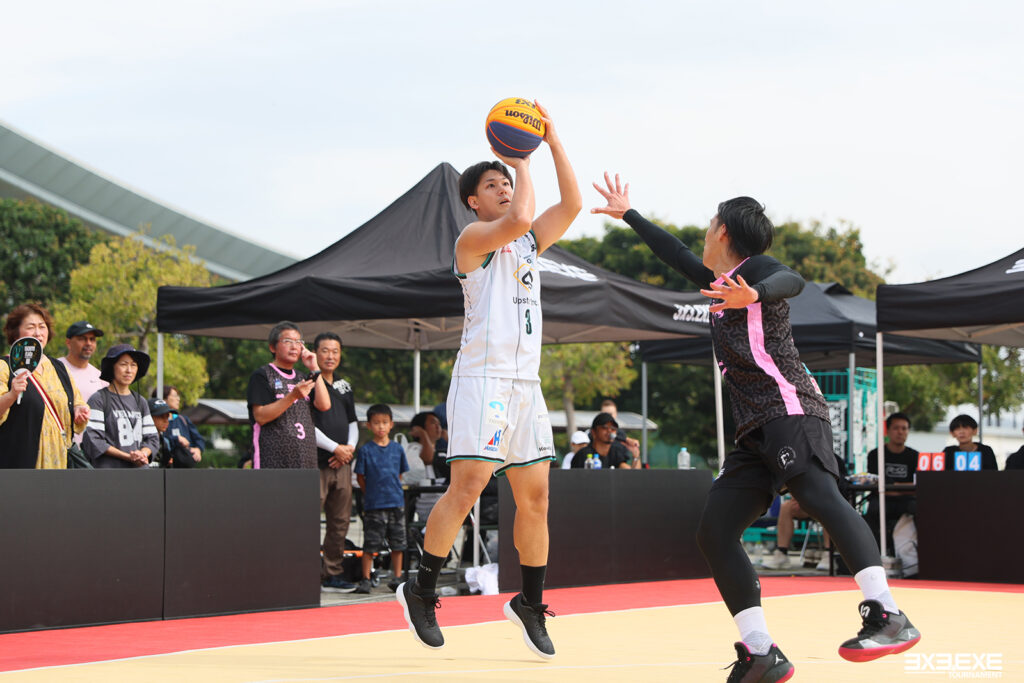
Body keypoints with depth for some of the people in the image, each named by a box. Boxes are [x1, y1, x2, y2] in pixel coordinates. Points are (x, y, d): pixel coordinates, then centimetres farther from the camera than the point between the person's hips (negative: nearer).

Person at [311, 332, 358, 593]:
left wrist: (350, 446, 4)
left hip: (342, 463, 7)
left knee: (340, 521, 8)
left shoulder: (345, 386, 19)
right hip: (316, 463, -7)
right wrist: (335, 448, -10)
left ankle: (332, 574, 15)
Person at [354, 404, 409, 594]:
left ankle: (397, 578, 14)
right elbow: (360, 477, 1)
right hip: (374, 506, -3)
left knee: (398, 543, 6)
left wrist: (393, 491, 8)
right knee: (370, 544, -1)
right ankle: (365, 579, 5)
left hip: (396, 503, 3)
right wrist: (371, 494, -1)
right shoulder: (365, 450, -2)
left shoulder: (397, 449, 7)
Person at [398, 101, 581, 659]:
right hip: (482, 379, -7)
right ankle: (421, 591, -1)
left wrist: (551, 139, 7)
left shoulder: (528, 244, 19)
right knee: (467, 486, -14)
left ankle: (530, 604, 15)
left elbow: (571, 204, 11)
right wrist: (523, 160, -7)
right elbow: (519, 218, -21)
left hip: (526, 383, 7)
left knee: (534, 495, 5)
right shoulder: (472, 240, -2)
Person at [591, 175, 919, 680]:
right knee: (714, 532, -2)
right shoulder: (720, 281, 27)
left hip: (790, 412, -9)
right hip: (754, 431, 9)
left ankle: (887, 617, -42)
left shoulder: (754, 268, 1)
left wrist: (756, 293, -44)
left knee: (819, 497, -31)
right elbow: (677, 256, 44)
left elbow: (791, 281, -23)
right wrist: (628, 216, 54)